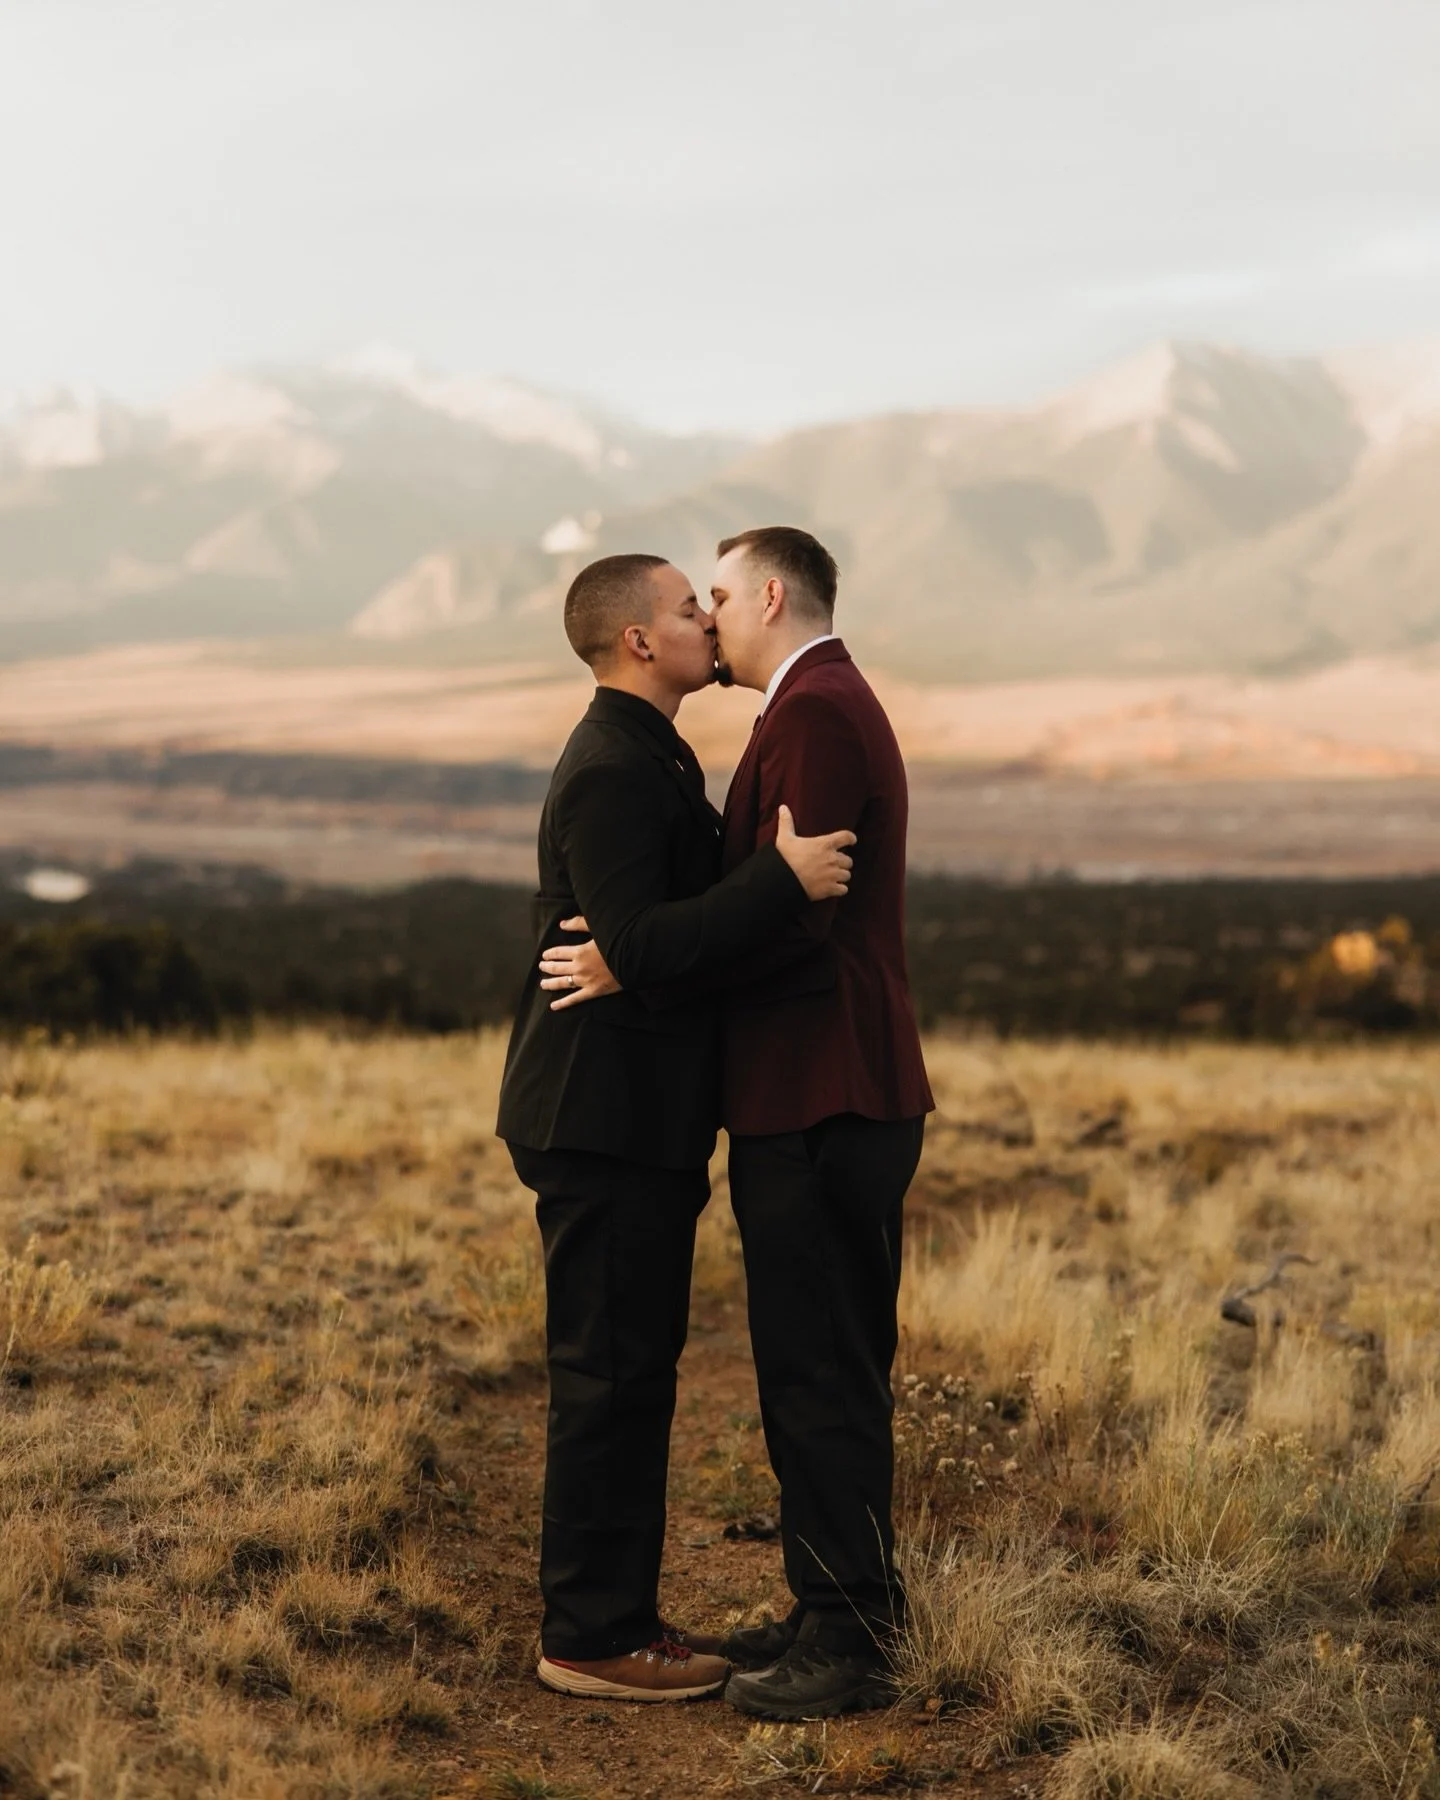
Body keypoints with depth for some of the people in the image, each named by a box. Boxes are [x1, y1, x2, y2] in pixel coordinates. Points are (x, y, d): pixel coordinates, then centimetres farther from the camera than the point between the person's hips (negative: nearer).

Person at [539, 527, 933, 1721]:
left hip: (821, 1107, -11)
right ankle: (840, 1610, 24)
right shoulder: (832, 708, 19)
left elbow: (790, 916, -23)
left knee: (822, 1377, -4)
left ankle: (848, 1646, 3)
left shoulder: (815, 713, -15)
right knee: (823, 1370, 15)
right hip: (830, 1096, 11)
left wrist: (634, 969, -19)